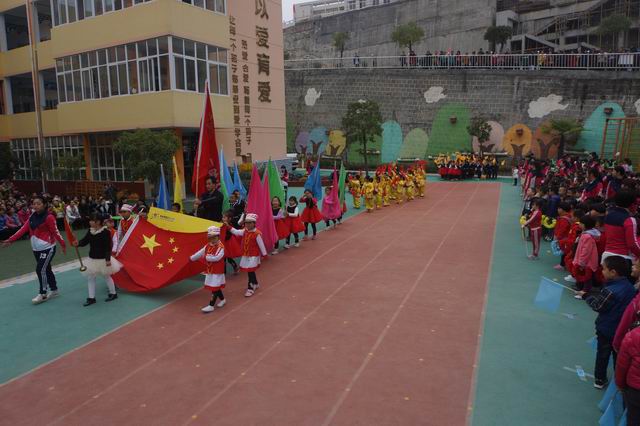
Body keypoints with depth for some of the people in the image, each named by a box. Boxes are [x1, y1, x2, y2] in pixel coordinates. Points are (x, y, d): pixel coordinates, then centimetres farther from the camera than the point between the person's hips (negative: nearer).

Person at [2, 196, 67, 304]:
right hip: (36, 249, 7)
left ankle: (43, 294, 7)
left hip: (48, 248, -7)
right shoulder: (32, 217, 6)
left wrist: (63, 244, -18)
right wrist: (10, 240, -3)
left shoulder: (49, 217, -14)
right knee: (46, 269, 15)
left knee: (41, 269, -7)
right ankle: (54, 290, 29)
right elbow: (23, 229, 3)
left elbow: (55, 232, -15)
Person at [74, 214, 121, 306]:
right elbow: (85, 241, 2)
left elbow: (108, 247, -20)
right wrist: (78, 243, -21)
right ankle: (91, 298, 19)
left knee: (107, 276, 10)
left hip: (103, 259, -7)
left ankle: (113, 293, 29)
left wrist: (108, 259, -22)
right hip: (92, 259, 7)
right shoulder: (90, 231, 1)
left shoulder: (105, 232, -19)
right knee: (90, 277, 10)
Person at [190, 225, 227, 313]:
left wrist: (207, 257, -17)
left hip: (217, 271, -8)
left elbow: (216, 257, -28)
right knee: (216, 287, 17)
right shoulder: (208, 246, 7)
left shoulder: (220, 247, -19)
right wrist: (192, 258, 21)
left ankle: (211, 306, -1)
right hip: (209, 270, 8)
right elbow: (200, 253, 16)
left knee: (214, 288, -4)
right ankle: (222, 299, 37)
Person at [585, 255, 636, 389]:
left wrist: (589, 298, -1)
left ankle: (600, 379, 23)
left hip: (606, 329, -5)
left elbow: (597, 306, -17)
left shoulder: (609, 291, -28)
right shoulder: (630, 288, -6)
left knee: (602, 354, 11)